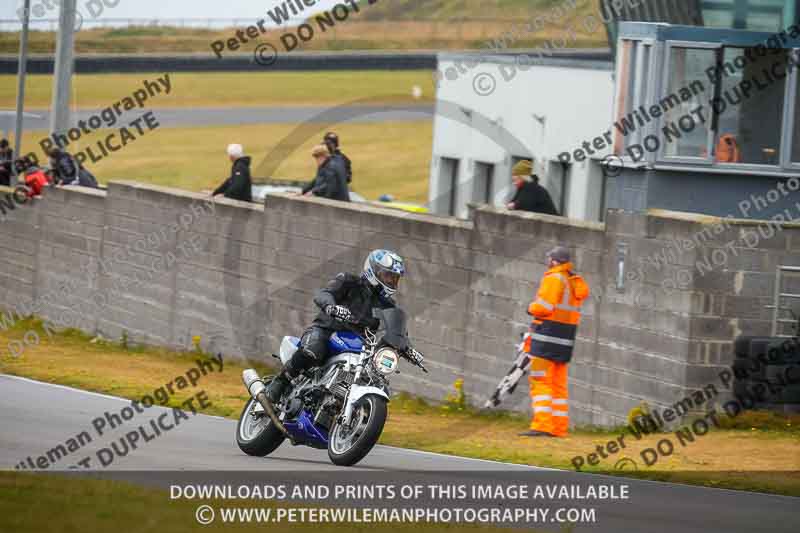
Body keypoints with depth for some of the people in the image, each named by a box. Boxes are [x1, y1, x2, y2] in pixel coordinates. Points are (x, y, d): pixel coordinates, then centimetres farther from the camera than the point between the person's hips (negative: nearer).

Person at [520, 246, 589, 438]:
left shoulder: (554, 279, -11)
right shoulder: (576, 283, 14)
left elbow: (544, 307, -19)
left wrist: (531, 308, 1)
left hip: (548, 335, -8)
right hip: (565, 341, 8)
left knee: (541, 382, -8)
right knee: (559, 384, 13)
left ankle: (541, 425, -16)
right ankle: (559, 427, 12)